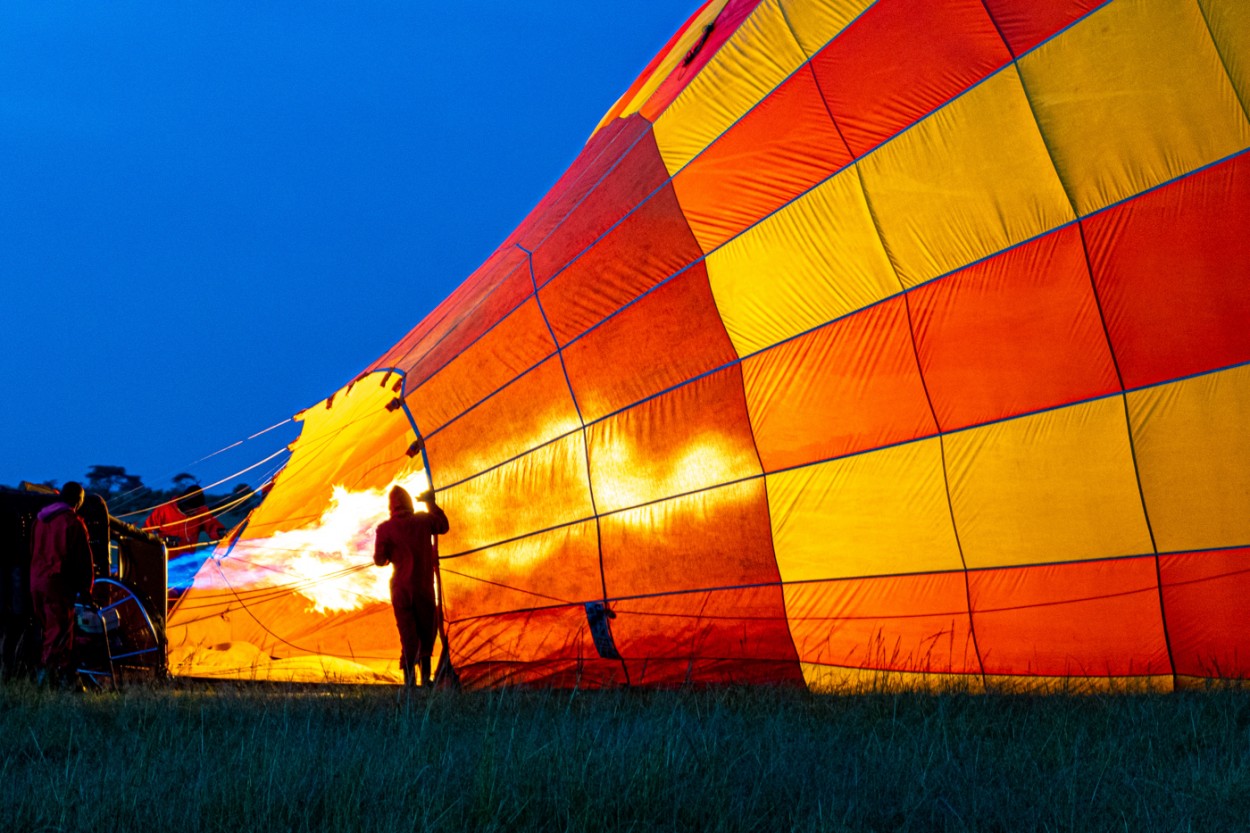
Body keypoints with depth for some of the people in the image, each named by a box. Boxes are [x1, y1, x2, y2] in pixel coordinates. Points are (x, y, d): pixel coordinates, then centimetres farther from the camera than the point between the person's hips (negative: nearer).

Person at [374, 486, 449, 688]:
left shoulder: (385, 529, -7)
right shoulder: (423, 521, -3)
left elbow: (379, 560, -3)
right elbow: (444, 526, 18)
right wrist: (431, 503, 24)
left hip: (400, 588, -1)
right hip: (423, 586, 1)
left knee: (407, 632, 2)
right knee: (427, 629, 13)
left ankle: (409, 678, -4)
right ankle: (425, 675, 7)